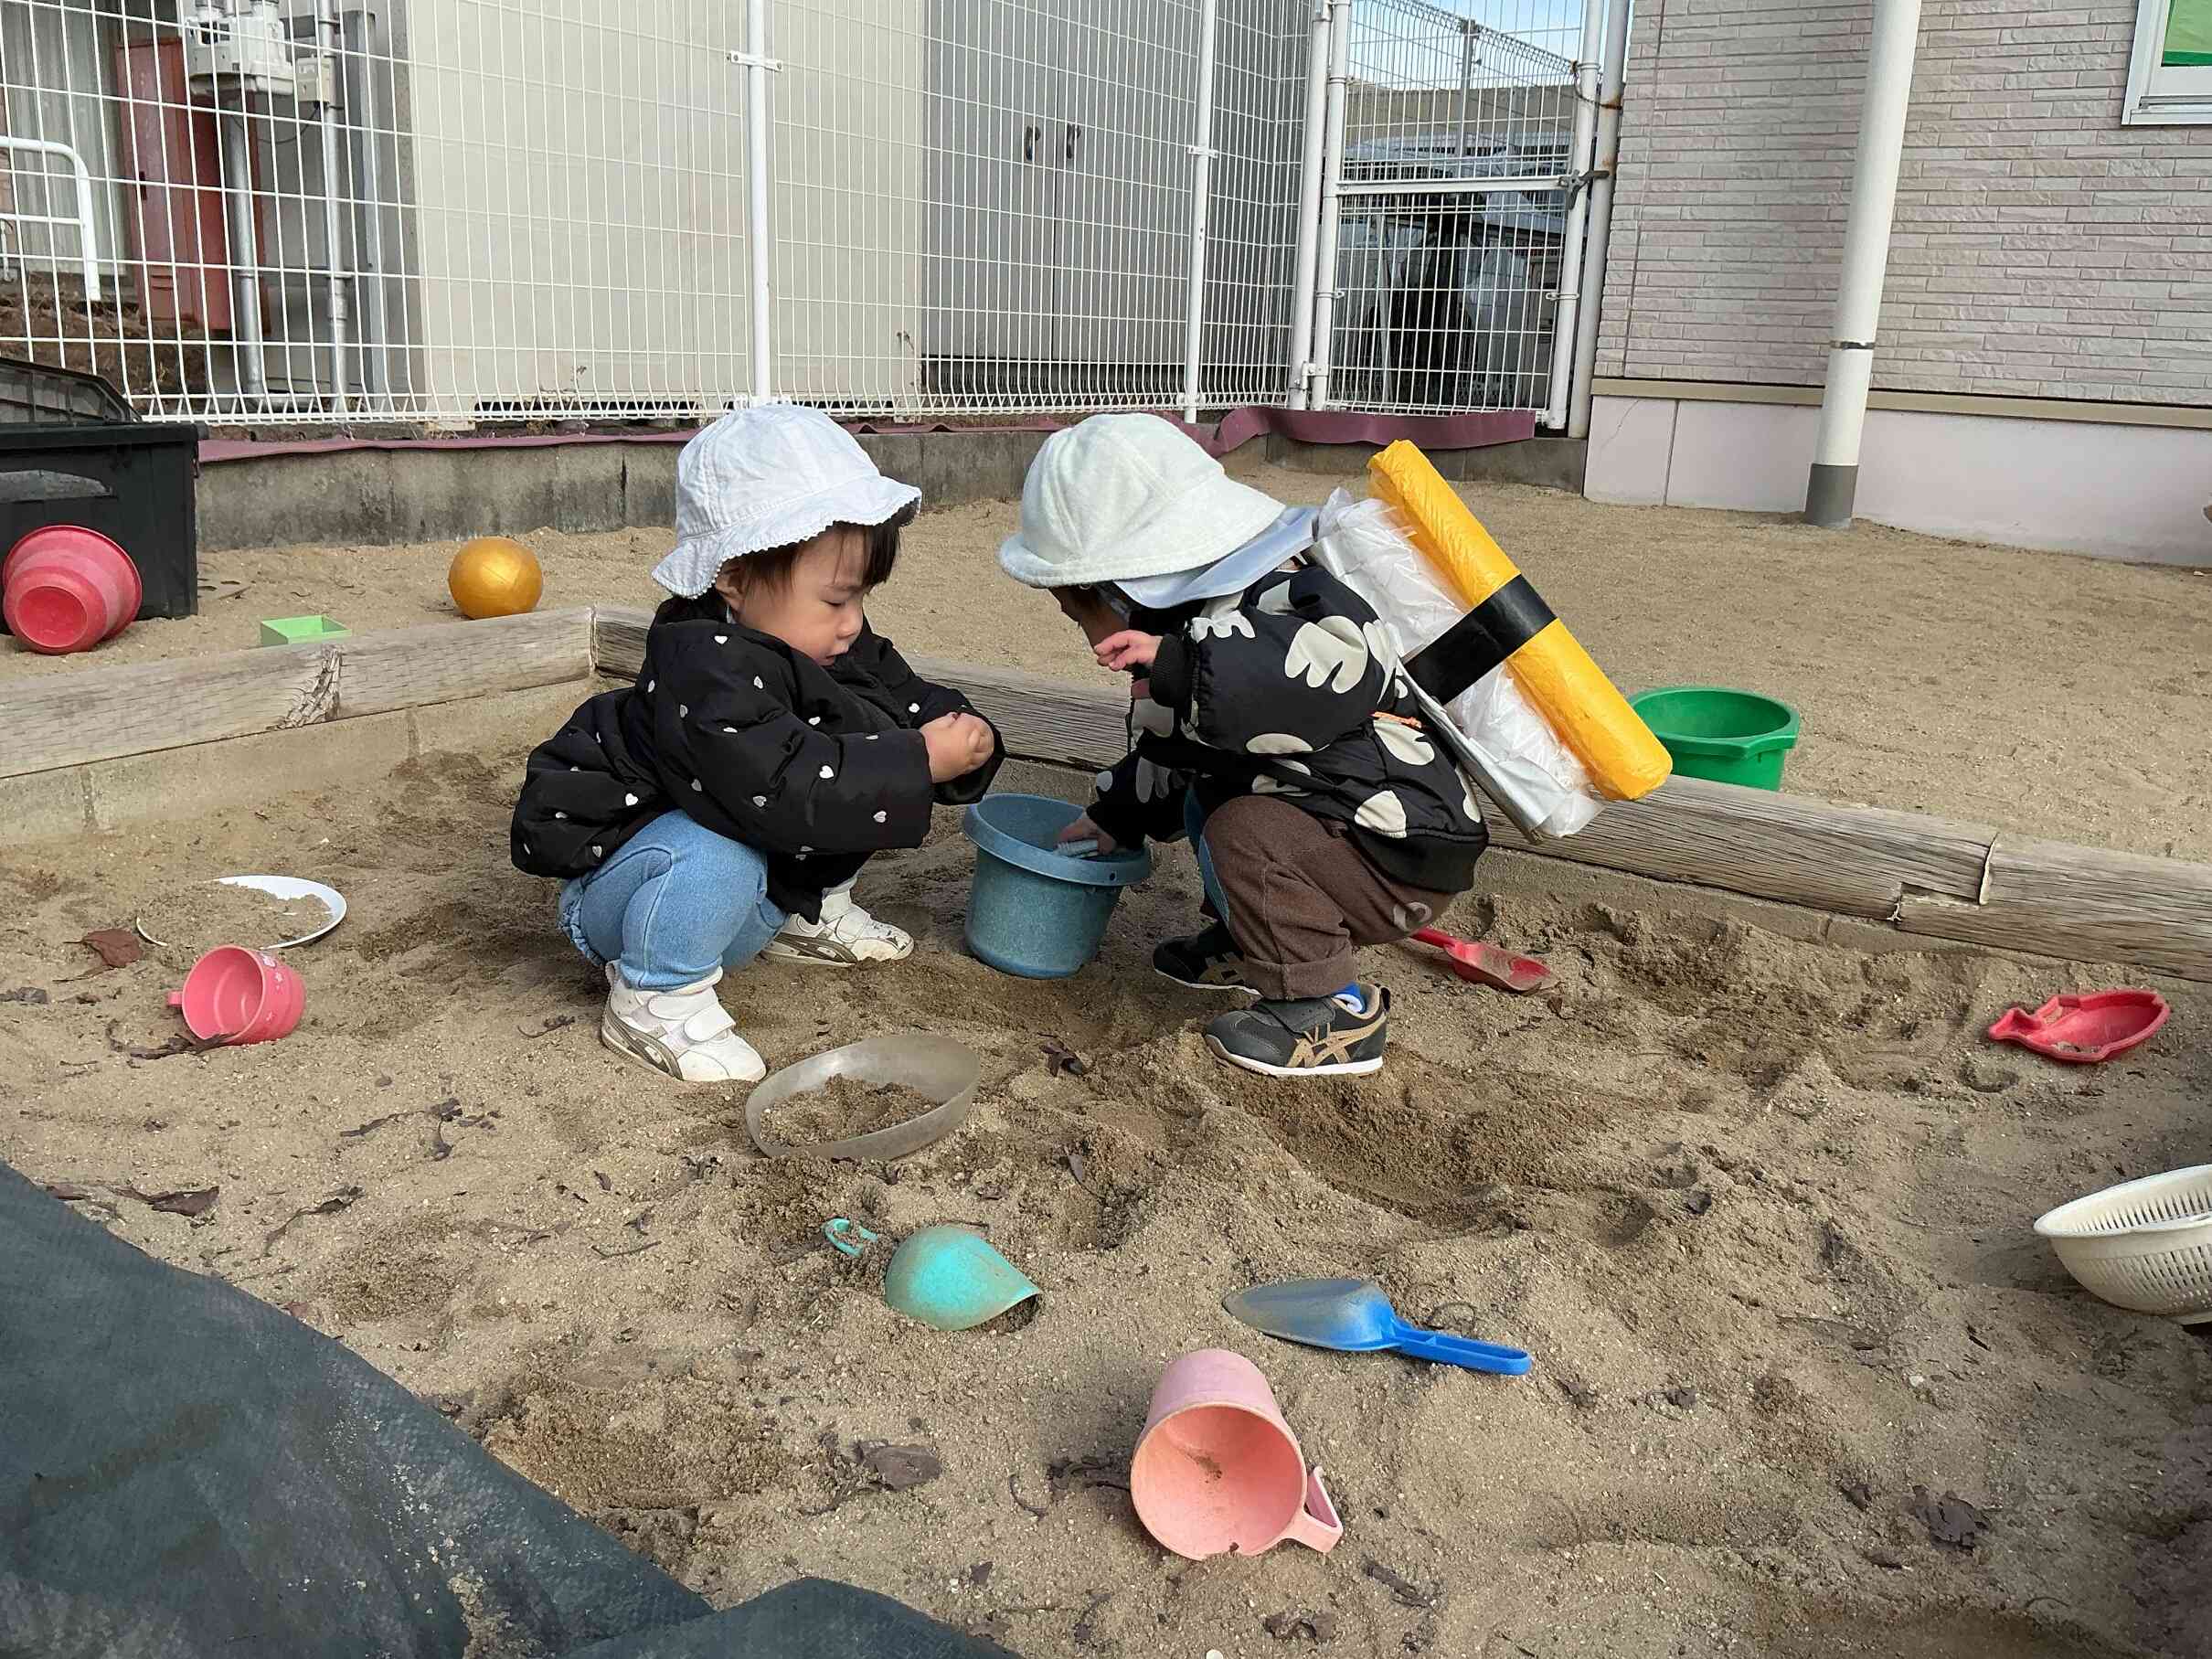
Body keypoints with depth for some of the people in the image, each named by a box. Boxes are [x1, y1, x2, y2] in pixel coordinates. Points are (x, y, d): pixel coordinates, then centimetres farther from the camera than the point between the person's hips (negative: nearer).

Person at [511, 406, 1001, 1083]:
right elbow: (783, 789, -45)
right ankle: (654, 998, -16)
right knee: (717, 854, -40)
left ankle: (805, 919, 15)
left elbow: (909, 700, 3)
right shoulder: (705, 670, -34)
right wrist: (919, 762, -40)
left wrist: (964, 737, -21)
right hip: (615, 891, -8)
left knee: (857, 776, 2)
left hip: (751, 895, 8)